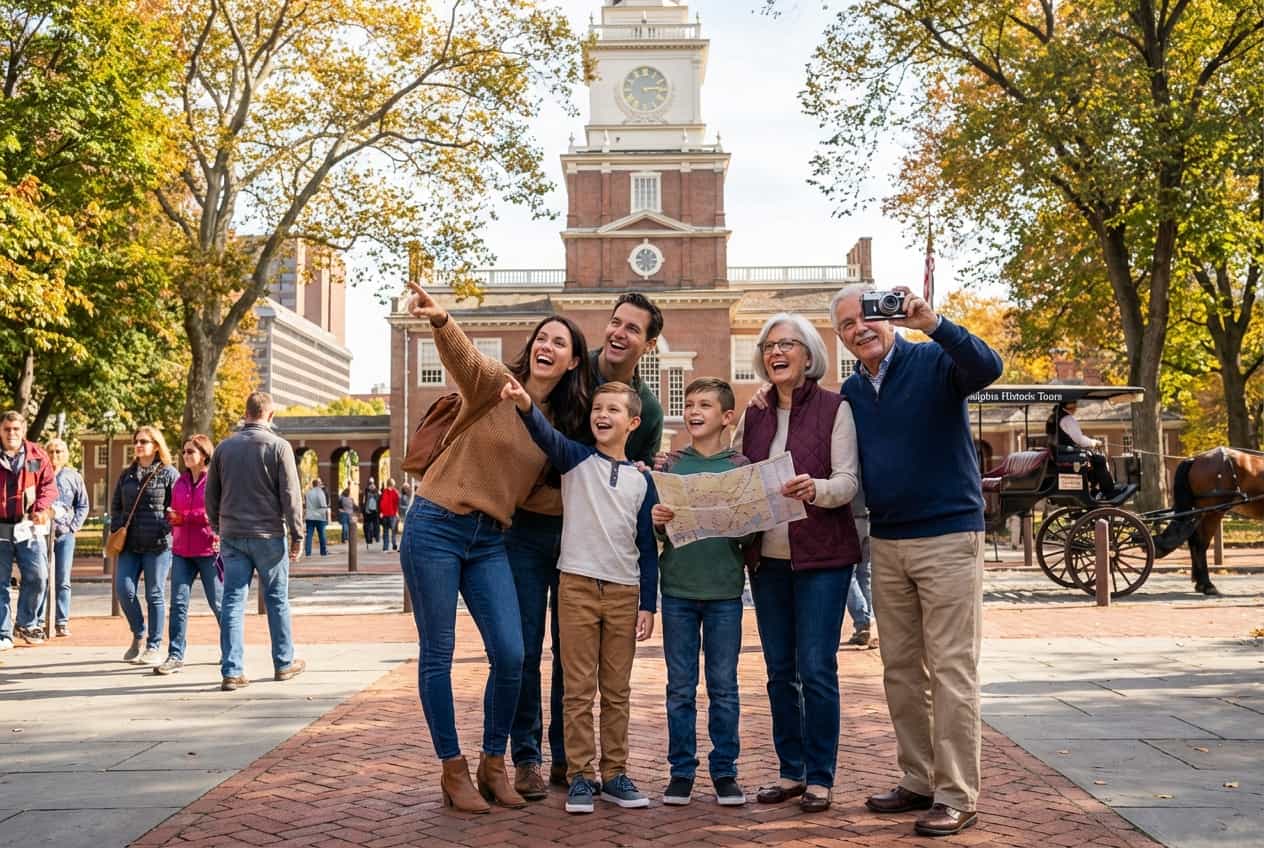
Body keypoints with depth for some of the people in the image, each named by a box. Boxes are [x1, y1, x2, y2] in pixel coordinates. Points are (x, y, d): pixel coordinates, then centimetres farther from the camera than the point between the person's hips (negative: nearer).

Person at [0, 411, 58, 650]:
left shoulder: (37, 455, 4)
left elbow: (49, 485, 8)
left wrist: (42, 508, -10)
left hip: (28, 527, 1)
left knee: (38, 577, -3)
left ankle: (26, 623, 19)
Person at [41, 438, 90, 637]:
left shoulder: (74, 477, 6)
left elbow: (83, 505, 11)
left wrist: (74, 526, 1)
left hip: (65, 534, 2)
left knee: (63, 581, 4)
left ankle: (62, 622, 8)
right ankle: (37, 621, 6)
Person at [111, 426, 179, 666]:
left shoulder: (168, 474, 0)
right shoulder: (127, 474, 16)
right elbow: (115, 506, 21)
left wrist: (165, 529, -13)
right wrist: (117, 530, 7)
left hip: (158, 545, -4)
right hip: (130, 545, 5)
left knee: (155, 595, 1)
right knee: (124, 588, -5)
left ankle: (154, 647, 9)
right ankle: (139, 635, 17)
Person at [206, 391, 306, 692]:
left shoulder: (224, 447, 7)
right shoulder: (278, 446, -6)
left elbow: (211, 495, 13)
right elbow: (291, 495, -8)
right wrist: (297, 535, -2)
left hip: (232, 535, 3)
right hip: (268, 534, -3)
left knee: (233, 601, 3)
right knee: (277, 599, 9)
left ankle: (232, 671, 0)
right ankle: (284, 663, 19)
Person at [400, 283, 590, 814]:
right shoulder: (495, 383, -5)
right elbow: (464, 357, -29)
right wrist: (440, 321, -51)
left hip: (489, 541, 5)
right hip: (435, 527, -4)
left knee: (510, 655, -5)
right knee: (437, 654, 1)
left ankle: (493, 764, 16)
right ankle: (453, 771, 15)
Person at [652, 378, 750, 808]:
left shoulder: (741, 466, 2)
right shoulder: (669, 465, 5)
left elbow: (751, 532, 2)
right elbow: (657, 532, 7)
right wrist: (657, 523, -14)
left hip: (724, 590, -1)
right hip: (678, 588, 1)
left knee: (723, 686, 6)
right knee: (680, 687, 7)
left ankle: (724, 770, 17)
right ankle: (681, 770, 17)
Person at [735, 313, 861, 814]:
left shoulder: (834, 408, -3)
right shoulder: (754, 416, 11)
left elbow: (848, 481, -10)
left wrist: (815, 489, -30)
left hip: (821, 556, -5)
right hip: (767, 557, 5)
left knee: (816, 669, -5)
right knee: (779, 670, 9)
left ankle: (820, 778, 6)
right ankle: (791, 770, 21)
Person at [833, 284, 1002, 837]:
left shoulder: (935, 361, -7)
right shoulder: (851, 391, 12)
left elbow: (988, 368, -28)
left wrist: (931, 322, -38)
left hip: (948, 537, -7)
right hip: (886, 544, 7)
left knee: (952, 671, -3)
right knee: (901, 672, 12)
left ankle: (957, 797, 3)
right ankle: (918, 781, 24)